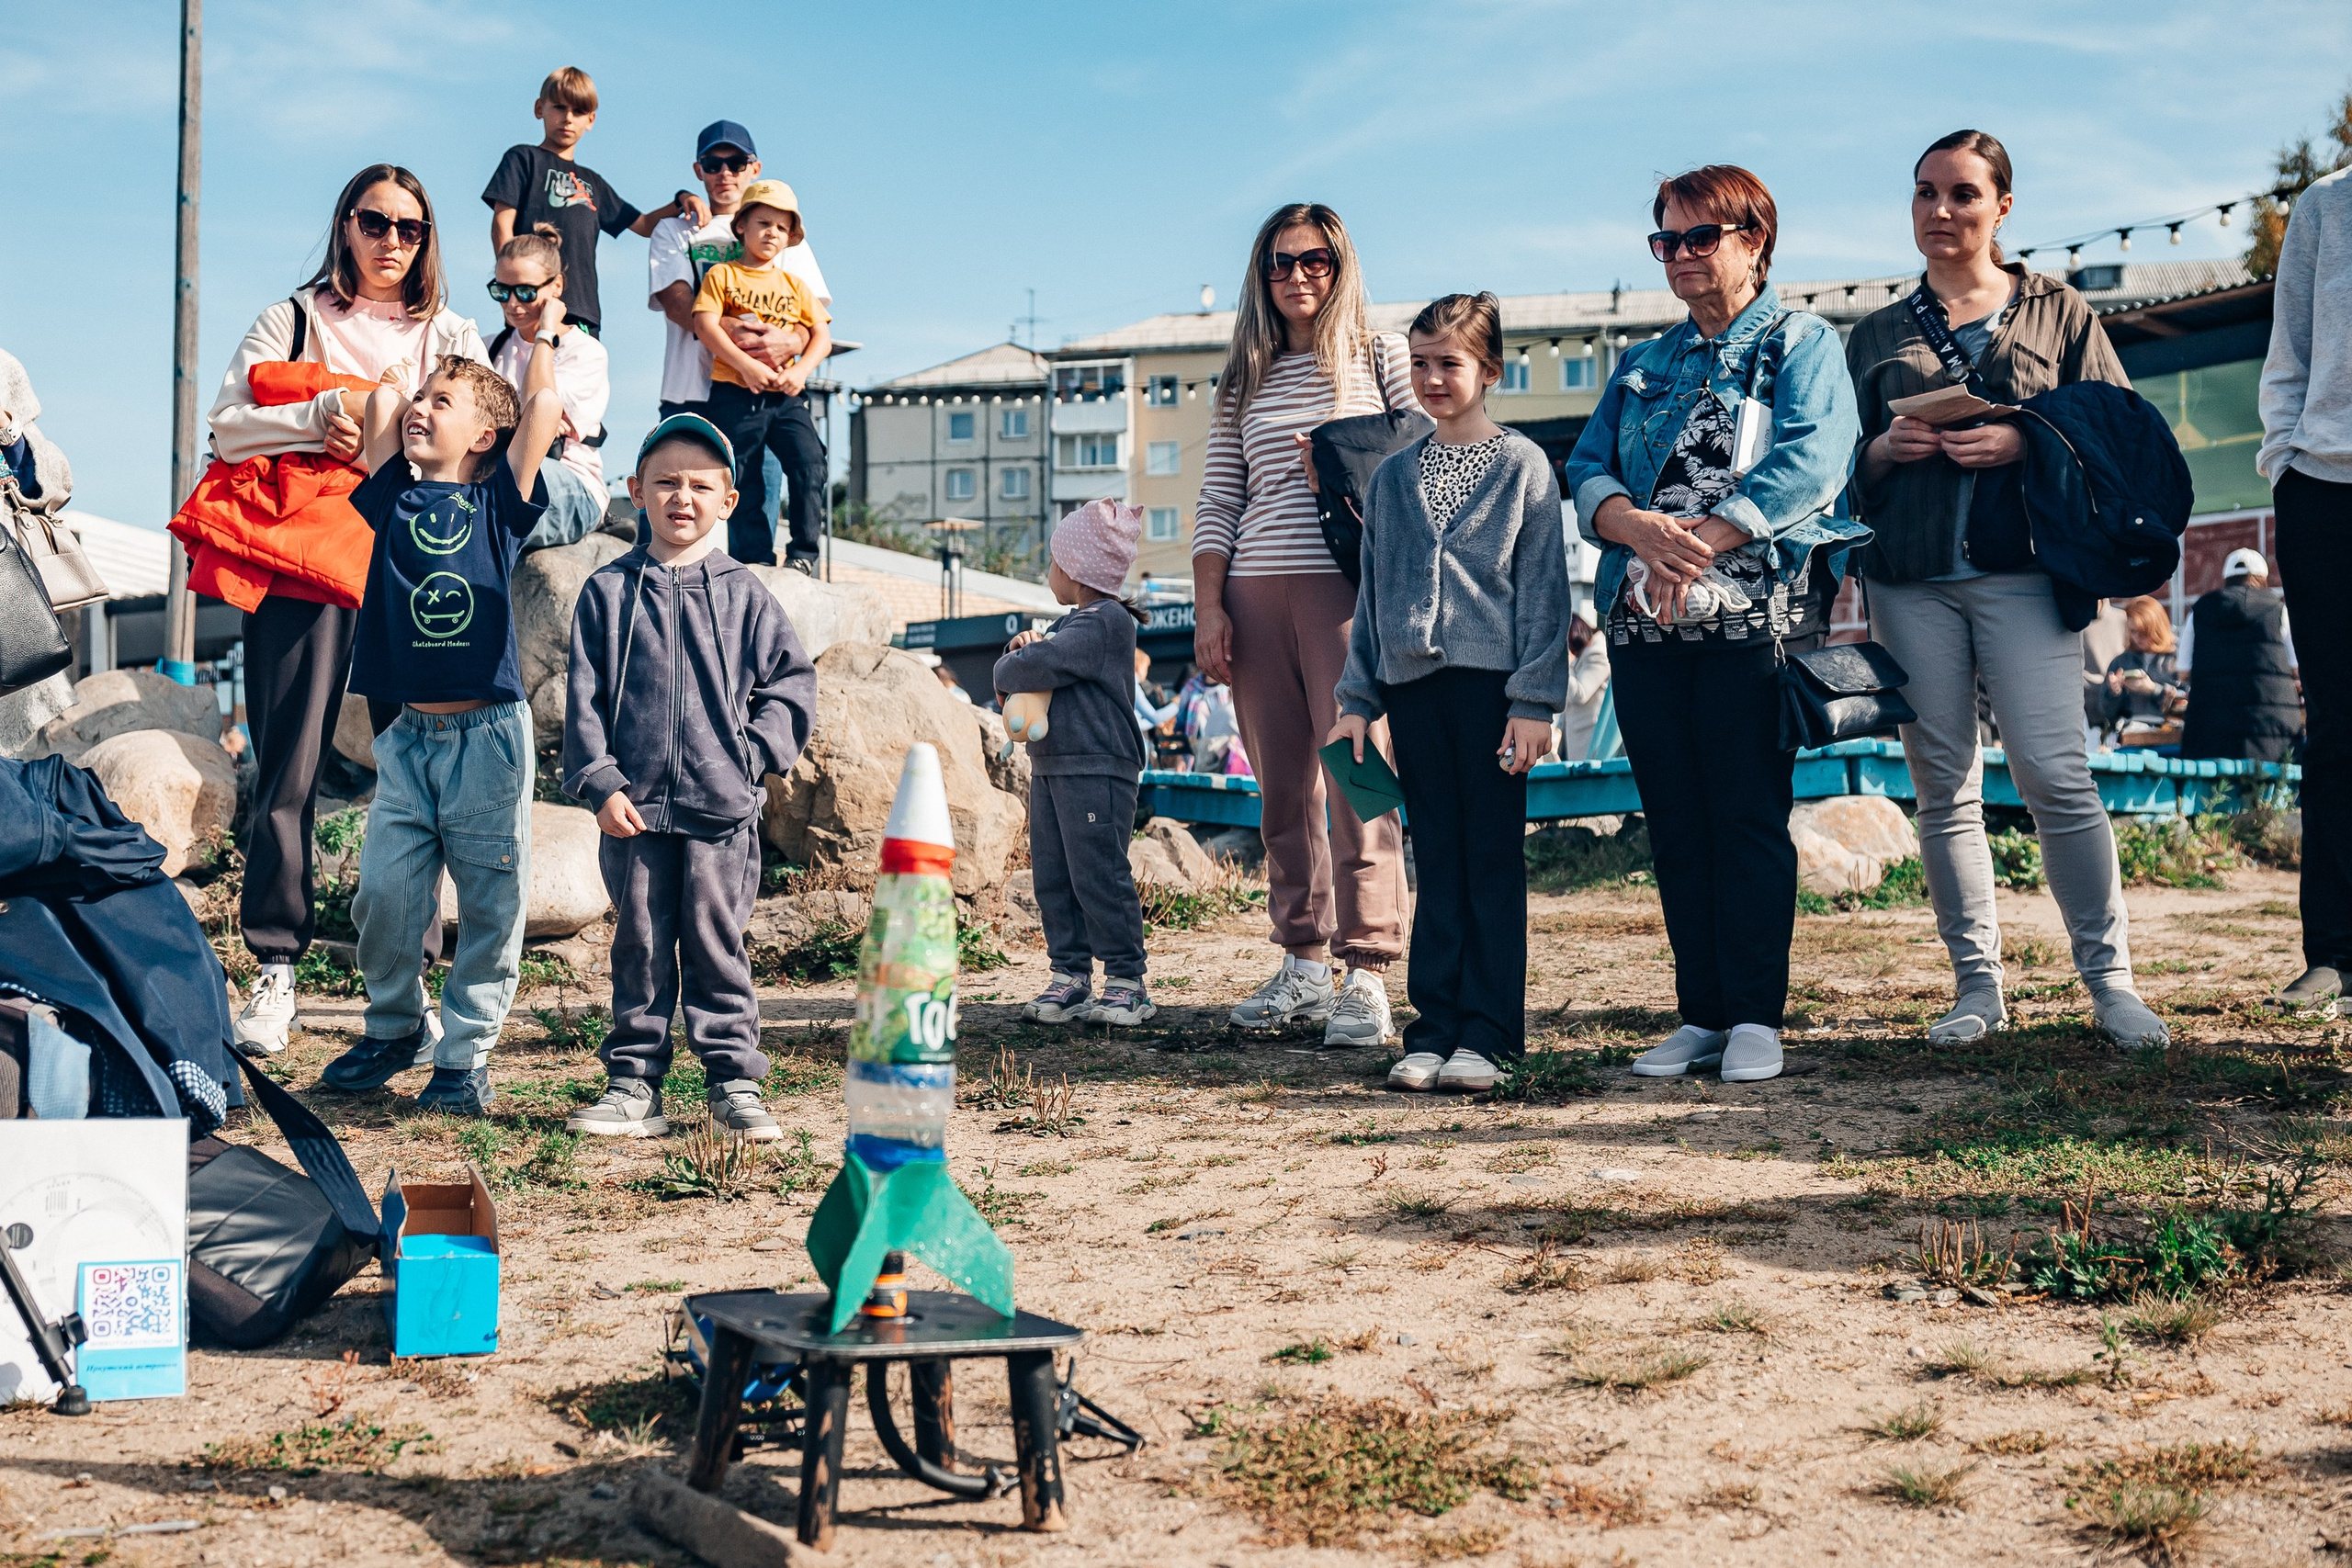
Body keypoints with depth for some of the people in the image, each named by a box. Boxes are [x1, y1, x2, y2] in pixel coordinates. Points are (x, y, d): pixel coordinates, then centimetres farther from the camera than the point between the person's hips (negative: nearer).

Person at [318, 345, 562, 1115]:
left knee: (489, 903, 1)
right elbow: (382, 398, 16)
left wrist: (542, 334, 14)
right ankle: (395, 1028, 23)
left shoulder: (499, 502, 4)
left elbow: (544, 406, 1)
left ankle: (465, 1056, 11)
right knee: (383, 892, 1)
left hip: (488, 733, -3)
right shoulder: (396, 499, 12)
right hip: (408, 735, 3)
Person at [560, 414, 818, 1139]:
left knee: (715, 940, 3)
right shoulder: (608, 592, 5)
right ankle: (634, 1083, 13)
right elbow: (583, 697, 2)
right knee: (640, 943, 6)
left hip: (722, 806, 0)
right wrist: (600, 782, -6)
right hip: (635, 806, 1)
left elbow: (793, 683, 7)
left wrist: (754, 754, -4)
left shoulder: (743, 595, 5)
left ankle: (734, 1082, 10)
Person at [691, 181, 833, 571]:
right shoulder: (723, 274, 7)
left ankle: (803, 551, -6)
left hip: (787, 396, 2)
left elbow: (822, 335, 11)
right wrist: (747, 365, -17)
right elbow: (705, 325, -7)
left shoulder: (794, 284, 17)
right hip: (735, 395, -2)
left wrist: (801, 370, -9)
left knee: (809, 463, -14)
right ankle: (755, 556, 7)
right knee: (744, 480, -1)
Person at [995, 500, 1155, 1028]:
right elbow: (1018, 669, 23)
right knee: (1053, 877, 8)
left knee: (1098, 875, -8)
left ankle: (1127, 982, -3)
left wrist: (1008, 669, 0)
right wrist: (1021, 647, 0)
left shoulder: (1105, 622, -12)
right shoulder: (1073, 623, 21)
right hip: (1050, 767, 10)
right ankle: (1070, 975, 12)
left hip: (1097, 770, -10)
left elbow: (1038, 667, -21)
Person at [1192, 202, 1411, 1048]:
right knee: (1282, 788, 6)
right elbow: (1216, 504, 14)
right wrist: (1209, 607, 4)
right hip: (1255, 591, 4)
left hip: (1351, 585, -4)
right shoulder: (1245, 378, 18)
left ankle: (1367, 975, -9)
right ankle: (1303, 964, 13)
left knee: (1357, 775, -10)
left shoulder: (1381, 355, 10)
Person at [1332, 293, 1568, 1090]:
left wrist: (1534, 701, -9)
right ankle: (1434, 1030, 9)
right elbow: (1371, 594, 16)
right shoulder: (1392, 477, 14)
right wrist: (1357, 698, 10)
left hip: (1490, 677, -4)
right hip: (1413, 681, 4)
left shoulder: (1522, 465, 1)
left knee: (1493, 860, 0)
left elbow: (1543, 588, -2)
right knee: (1437, 861, 6)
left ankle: (1487, 1034, 4)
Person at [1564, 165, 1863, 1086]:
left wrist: (1702, 539, -20)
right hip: (1645, 622, 5)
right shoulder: (1642, 368, 22)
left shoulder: (1803, 345, 6)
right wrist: (1641, 529, -12)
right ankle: (1700, 1016, 10)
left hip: (1754, 616, -5)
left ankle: (1756, 1019, -1)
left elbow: (1809, 462, -11)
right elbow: (1587, 471, 10)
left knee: (1748, 817, -6)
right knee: (1674, 824, 5)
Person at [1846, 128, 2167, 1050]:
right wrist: (1886, 450, -5)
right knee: (1943, 786, 1)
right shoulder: (1877, 335, 17)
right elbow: (1844, 467, 17)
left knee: (2055, 777, -12)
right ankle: (1977, 983, 8)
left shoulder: (2057, 311, 12)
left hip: (2020, 568, -2)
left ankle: (2108, 976, -2)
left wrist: (2024, 442, -10)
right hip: (1910, 578, 3)